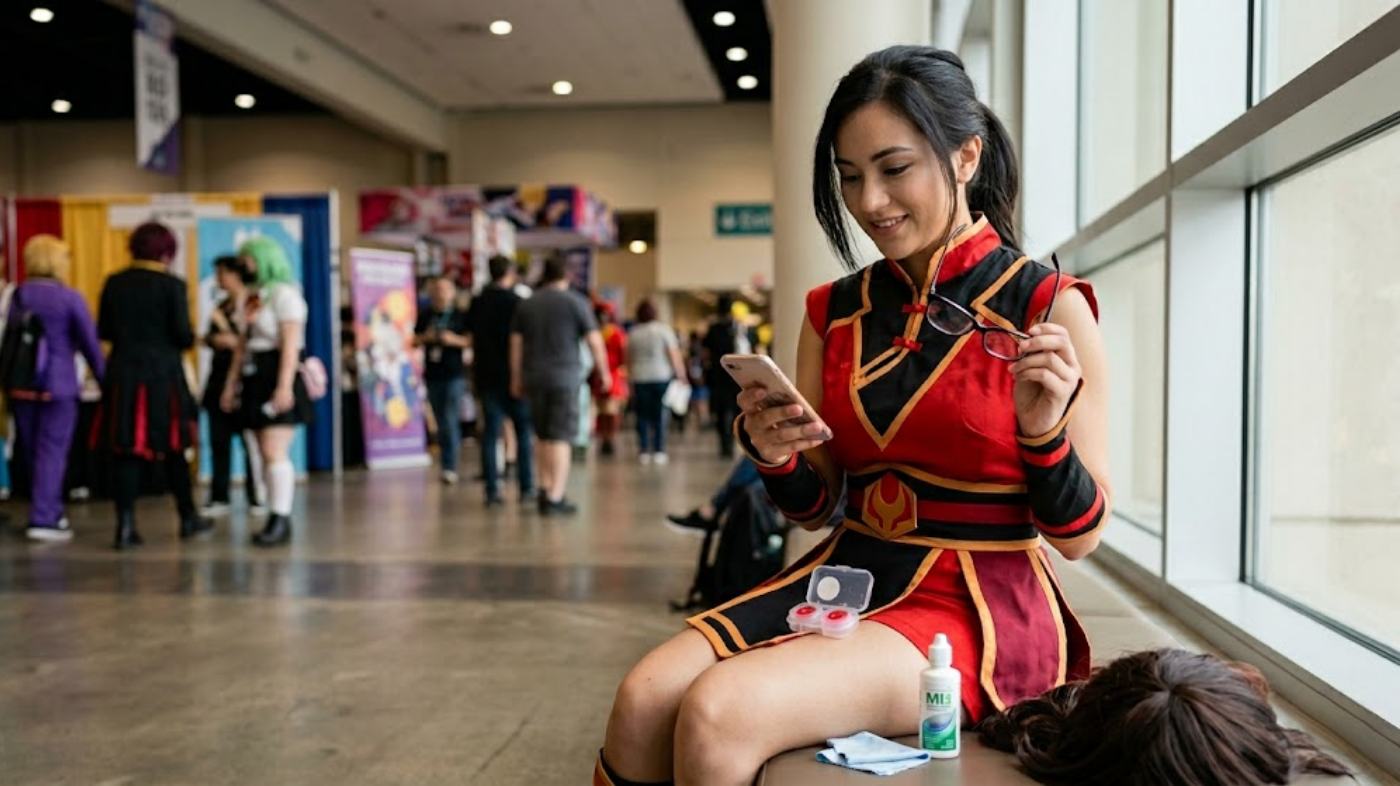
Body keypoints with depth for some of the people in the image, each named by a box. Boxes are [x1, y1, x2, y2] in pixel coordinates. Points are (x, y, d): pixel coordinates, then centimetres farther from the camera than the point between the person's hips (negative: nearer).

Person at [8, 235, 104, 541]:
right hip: (57, 383, -5)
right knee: (52, 451, -1)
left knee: (33, 451, 15)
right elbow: (89, 343, -7)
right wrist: (103, 379, 3)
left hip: (21, 384, 5)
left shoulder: (19, 295, 7)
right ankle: (43, 520, -3)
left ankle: (51, 511, 26)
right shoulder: (69, 297, -8)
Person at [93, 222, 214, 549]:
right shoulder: (172, 285, -7)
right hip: (162, 375, -3)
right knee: (173, 447, 11)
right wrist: (190, 339, 11)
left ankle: (125, 525, 0)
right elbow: (183, 335, -11)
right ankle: (188, 517, 22)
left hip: (122, 374, 3)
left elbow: (103, 330, 6)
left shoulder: (114, 283, 4)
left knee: (126, 450, 4)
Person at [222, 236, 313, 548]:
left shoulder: (284, 293, -9)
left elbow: (291, 344, -17)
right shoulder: (254, 297, 17)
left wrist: (284, 386, -24)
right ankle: (279, 520, 12)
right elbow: (243, 344, 19)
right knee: (268, 455, 8)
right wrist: (232, 382, 14)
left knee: (275, 453, -11)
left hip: (278, 376, -9)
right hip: (255, 377, 9)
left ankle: (280, 520, -7)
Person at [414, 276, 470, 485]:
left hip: (455, 375, -4)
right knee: (441, 422, 10)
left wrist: (455, 340, -17)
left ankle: (450, 467, -10)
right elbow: (414, 341, 15)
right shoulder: (425, 316, 11)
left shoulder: (461, 316, -1)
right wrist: (425, 337, -5)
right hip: (432, 375, 4)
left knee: (450, 420, -11)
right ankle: (448, 464, 19)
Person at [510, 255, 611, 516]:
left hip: (535, 377, 4)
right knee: (561, 437, -2)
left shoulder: (527, 304, 10)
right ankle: (555, 498, -4)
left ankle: (545, 489, 15)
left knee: (544, 436, 16)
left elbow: (516, 343, 9)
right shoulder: (575, 302, -2)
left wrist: (516, 378, 15)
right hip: (565, 376, -4)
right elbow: (594, 340, -4)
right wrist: (604, 372, 7)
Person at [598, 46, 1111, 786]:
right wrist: (771, 456, -9)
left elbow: (1079, 535, -3)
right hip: (844, 579, 5)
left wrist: (1043, 429, -21)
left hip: (980, 606, -4)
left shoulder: (1049, 309, -6)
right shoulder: (833, 311, 7)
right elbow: (815, 507, 12)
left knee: (718, 711, -26)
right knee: (644, 697, -21)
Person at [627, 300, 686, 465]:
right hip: (662, 376, -2)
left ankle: (644, 451, 5)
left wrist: (631, 375, 18)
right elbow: (674, 354, -8)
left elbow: (629, 358, 8)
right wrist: (680, 374, -2)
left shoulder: (633, 332, 5)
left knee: (643, 414, 7)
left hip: (640, 378, 2)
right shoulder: (664, 329, -3)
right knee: (660, 414, 2)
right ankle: (659, 451, 0)